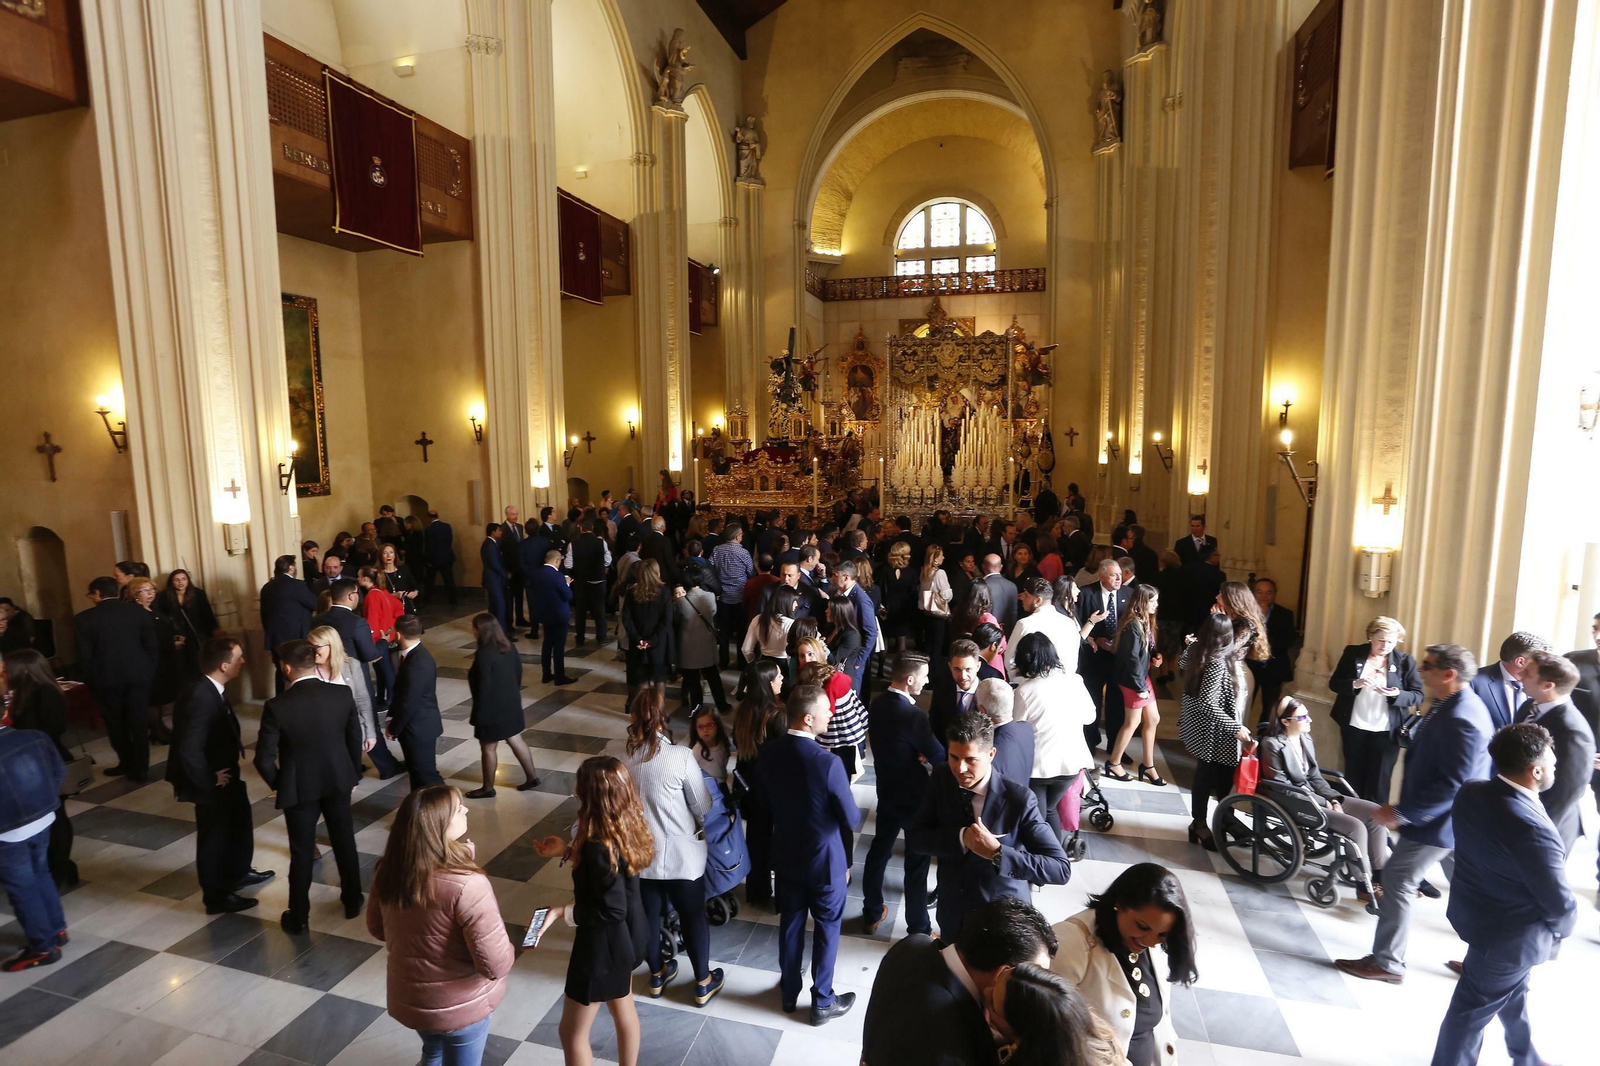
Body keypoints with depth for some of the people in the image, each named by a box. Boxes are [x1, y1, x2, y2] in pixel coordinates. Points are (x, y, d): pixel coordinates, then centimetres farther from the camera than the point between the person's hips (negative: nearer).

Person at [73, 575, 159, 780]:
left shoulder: (84, 619, -7)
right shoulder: (141, 612, -2)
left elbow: (85, 655, -5)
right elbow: (152, 646, 0)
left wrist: (91, 680, 7)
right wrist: (150, 671, 11)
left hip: (106, 678, -2)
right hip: (139, 674, 2)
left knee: (116, 723, 16)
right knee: (139, 723, 8)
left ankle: (126, 762, 28)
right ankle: (139, 768, 13)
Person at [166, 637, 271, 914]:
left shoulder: (215, 690, -2)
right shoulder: (201, 699, -32)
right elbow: (189, 751, -32)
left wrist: (234, 741, 0)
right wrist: (209, 781, -21)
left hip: (227, 773, 9)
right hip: (213, 782, -9)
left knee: (241, 823, 25)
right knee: (214, 836, 10)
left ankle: (238, 873, 46)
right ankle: (217, 897, 28)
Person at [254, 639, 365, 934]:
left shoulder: (277, 706, -21)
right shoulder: (342, 694, -12)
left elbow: (264, 759, -16)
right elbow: (355, 740, -2)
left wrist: (277, 784, 4)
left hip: (299, 788, -2)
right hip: (338, 781, 3)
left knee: (301, 852, 13)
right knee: (345, 842, 19)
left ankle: (298, 918, 29)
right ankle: (353, 902, 34)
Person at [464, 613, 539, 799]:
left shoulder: (484, 655, -24)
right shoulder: (509, 647, 1)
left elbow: (484, 686, -22)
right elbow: (518, 671, 10)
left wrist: (478, 712, -13)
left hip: (493, 707, -8)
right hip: (511, 702, 8)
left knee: (488, 748, 9)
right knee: (515, 740, 19)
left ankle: (488, 788, 24)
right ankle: (531, 777, 26)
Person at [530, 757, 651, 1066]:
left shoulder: (600, 847, -34)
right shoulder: (625, 827, -9)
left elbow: (611, 911, -28)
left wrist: (562, 912, -20)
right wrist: (568, 851, 3)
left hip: (602, 946, -8)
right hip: (624, 938, 8)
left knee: (572, 1033, 13)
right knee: (623, 1009, 28)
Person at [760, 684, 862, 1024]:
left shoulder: (770, 752, -13)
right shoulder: (828, 763, -31)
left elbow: (766, 802, 3)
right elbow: (851, 821, -20)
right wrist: (855, 810, 2)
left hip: (785, 853, 5)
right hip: (824, 858, -5)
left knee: (790, 923, 23)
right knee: (826, 929, 16)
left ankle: (789, 993, 41)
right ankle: (822, 1002, 33)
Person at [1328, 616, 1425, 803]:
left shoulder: (1406, 661, -4)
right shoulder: (1353, 653, -3)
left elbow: (1418, 696, -5)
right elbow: (1334, 683, -2)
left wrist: (1397, 694, -25)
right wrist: (1355, 684, -22)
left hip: (1386, 731, -1)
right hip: (1354, 727, 1)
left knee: (1379, 782, 7)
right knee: (1353, 777, 15)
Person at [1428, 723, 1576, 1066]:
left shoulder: (1470, 792, -12)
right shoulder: (1535, 832, -34)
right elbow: (1559, 904, -19)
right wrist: (1561, 929, 2)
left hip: (1473, 910, 8)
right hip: (1510, 934, -8)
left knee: (1512, 989, 32)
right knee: (1473, 1009, 11)